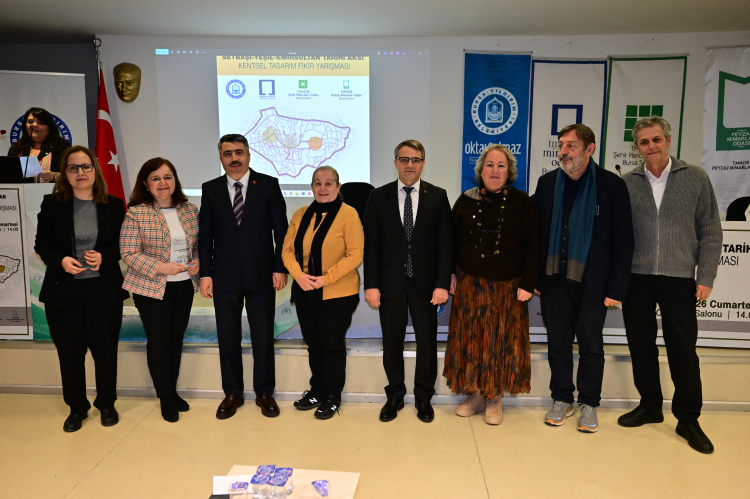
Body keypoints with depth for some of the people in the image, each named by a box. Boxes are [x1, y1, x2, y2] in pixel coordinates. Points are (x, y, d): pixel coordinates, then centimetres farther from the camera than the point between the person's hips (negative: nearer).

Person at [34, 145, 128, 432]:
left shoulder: (113, 205, 1)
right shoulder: (52, 204, 1)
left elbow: (124, 245, 3)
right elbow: (42, 244, 4)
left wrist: (104, 256, -15)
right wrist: (60, 260, -15)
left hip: (104, 290, 0)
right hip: (63, 290, 1)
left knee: (106, 351, 7)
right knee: (69, 353, 10)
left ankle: (106, 404, 28)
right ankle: (77, 408, 28)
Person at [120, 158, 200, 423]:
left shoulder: (190, 210, 4)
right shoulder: (136, 213, -9)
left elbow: (200, 244, 12)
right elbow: (130, 254, -12)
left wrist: (198, 263, -7)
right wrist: (161, 267, -21)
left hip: (185, 286, 4)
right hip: (151, 288, -4)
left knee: (176, 339, 13)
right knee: (159, 341, 3)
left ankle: (172, 391, 29)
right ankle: (166, 398, 19)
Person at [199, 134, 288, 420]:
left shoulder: (268, 185, 0)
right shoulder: (211, 189, 6)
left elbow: (281, 230, -1)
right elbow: (205, 235, 6)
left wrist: (280, 268, -6)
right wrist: (205, 274, 0)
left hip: (261, 275, -1)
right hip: (224, 276, 2)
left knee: (263, 336, 7)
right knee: (227, 337, 10)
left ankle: (264, 393, 23)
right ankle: (232, 393, 26)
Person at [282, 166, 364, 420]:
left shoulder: (348, 214, -9)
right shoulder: (301, 215, 7)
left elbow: (355, 255, -14)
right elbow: (288, 249, 5)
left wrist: (325, 278, -19)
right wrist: (299, 275, -13)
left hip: (338, 294, -5)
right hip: (305, 293, 5)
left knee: (332, 345, 5)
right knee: (313, 343, 16)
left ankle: (332, 396, 22)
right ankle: (317, 390, 33)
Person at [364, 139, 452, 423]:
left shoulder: (437, 196, 2)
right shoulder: (379, 197, 2)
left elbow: (444, 243, -1)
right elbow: (371, 244, 0)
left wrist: (442, 283, -9)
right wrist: (371, 284, -6)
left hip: (425, 283, 0)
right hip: (390, 282, 0)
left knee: (427, 341, 9)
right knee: (392, 342, 10)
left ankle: (424, 397, 28)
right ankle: (395, 396, 28)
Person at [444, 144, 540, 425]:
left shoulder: (522, 203, -3)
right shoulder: (466, 201, 3)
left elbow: (533, 246, -4)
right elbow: (452, 241, 7)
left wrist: (528, 284, -10)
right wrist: (451, 275, -1)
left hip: (507, 288, -1)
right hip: (469, 286, 2)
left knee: (501, 341, 6)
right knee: (471, 340, 7)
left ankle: (495, 398, 21)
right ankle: (475, 394, 23)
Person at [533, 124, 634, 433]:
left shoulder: (611, 185, -5)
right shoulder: (547, 182, 4)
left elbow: (623, 242, -5)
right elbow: (535, 232, 6)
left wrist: (616, 289, -9)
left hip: (591, 284, -2)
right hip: (554, 281, 3)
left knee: (591, 346, 10)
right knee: (558, 344, 11)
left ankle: (589, 404, 27)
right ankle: (562, 399, 28)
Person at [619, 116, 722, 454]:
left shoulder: (695, 178, 3)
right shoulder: (627, 183, 4)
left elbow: (710, 232, 3)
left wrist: (705, 277, -3)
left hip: (679, 278, -1)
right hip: (636, 277, 1)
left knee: (683, 349, 3)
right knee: (641, 344, 9)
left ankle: (688, 419, 19)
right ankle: (650, 405, 27)